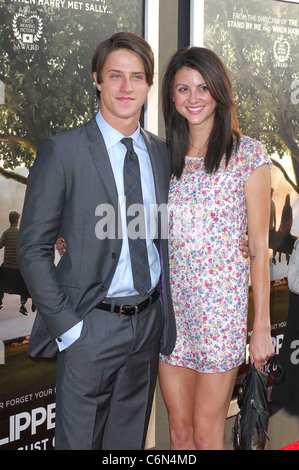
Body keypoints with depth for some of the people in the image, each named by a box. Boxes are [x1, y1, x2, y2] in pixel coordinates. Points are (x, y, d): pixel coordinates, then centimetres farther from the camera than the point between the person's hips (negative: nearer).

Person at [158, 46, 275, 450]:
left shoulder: (248, 155, -4)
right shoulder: (165, 156, 9)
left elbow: (259, 247, -4)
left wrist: (262, 327, -6)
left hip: (221, 302, -4)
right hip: (170, 300, 4)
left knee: (206, 433, 3)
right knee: (179, 430, 11)